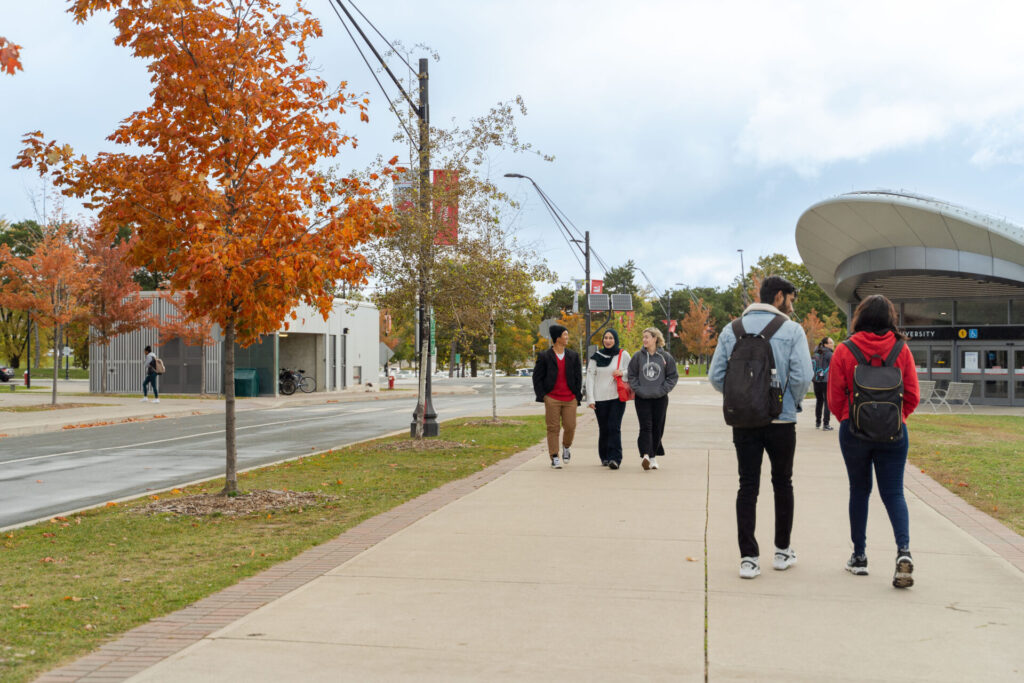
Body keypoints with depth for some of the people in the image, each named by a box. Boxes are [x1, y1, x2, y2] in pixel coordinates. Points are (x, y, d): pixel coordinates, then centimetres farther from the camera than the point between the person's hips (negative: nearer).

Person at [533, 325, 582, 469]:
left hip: (570, 399, 2)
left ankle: (566, 447, 30)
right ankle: (554, 458, 6)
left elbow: (578, 377, 13)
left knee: (570, 427, 0)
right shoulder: (544, 356, 1)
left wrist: (577, 395, 4)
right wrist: (542, 395, -5)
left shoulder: (573, 356, 10)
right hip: (552, 399, -2)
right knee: (553, 428, -1)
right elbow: (537, 377, 3)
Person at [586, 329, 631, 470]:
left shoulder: (623, 355, 5)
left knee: (614, 427, -12)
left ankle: (615, 458, -15)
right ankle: (605, 457, 19)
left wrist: (622, 373, -12)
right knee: (603, 429, 5)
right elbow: (590, 377, 4)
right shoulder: (596, 356, 7)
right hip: (600, 398, 2)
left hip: (617, 397, -2)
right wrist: (590, 399, -3)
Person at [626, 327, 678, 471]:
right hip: (642, 398, -1)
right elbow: (631, 375, 7)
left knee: (657, 428, 6)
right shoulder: (638, 356, 2)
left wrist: (663, 390, -6)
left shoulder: (665, 357, 1)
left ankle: (653, 456, 18)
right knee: (645, 427, -11)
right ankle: (645, 455, -20)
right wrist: (638, 389, -5)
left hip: (660, 399, 1)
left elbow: (673, 376, 5)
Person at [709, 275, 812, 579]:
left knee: (747, 486, 4)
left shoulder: (731, 330, 4)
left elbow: (716, 376, 1)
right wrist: (792, 403, 5)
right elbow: (802, 376, -14)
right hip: (781, 421, -2)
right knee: (782, 484, 14)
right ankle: (782, 551, 24)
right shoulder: (791, 330, -7)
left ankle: (748, 557, 1)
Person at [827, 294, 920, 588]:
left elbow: (835, 398, -3)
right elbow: (912, 396, 1)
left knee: (859, 490, 13)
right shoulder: (901, 350, -3)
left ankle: (859, 556, 17)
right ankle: (903, 549, -15)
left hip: (854, 431, 0)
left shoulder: (845, 351, -7)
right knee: (893, 492, 6)